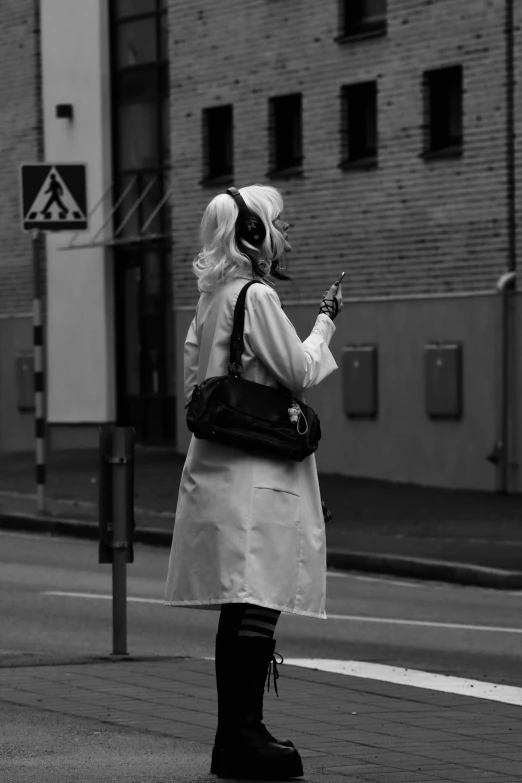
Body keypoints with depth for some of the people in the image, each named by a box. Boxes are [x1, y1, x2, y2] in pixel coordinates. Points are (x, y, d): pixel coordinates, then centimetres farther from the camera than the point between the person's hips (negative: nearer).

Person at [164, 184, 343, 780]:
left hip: (219, 463, 9)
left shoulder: (211, 299, 15)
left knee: (241, 608, 10)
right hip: (256, 472, -9)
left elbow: (195, 386, 19)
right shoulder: (256, 296, -12)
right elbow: (302, 374, -10)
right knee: (257, 602, -10)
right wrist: (325, 321, 3)